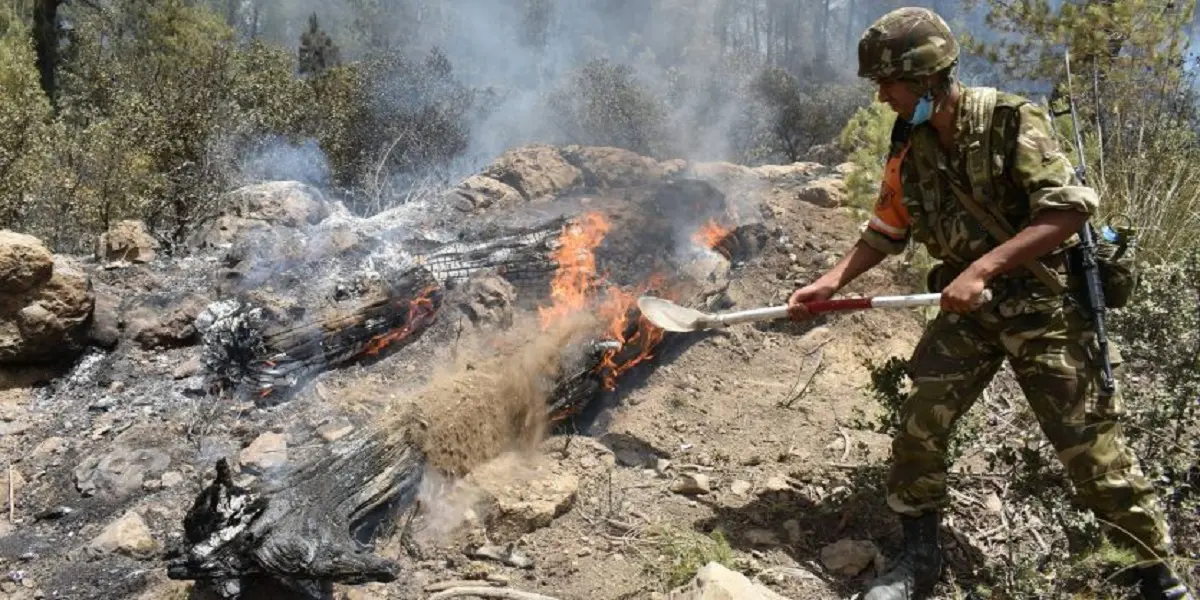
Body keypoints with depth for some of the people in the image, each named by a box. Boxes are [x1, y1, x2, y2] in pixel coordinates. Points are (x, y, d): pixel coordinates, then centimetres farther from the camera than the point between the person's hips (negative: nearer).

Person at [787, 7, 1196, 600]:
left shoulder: (1012, 121, -16)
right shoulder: (909, 149, 3)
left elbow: (1068, 210, -23)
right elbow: (884, 233, 14)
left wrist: (981, 268, -29)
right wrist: (828, 282, 3)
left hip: (1041, 301, -5)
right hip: (968, 306, 5)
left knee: (1090, 444, -2)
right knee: (919, 422, -3)